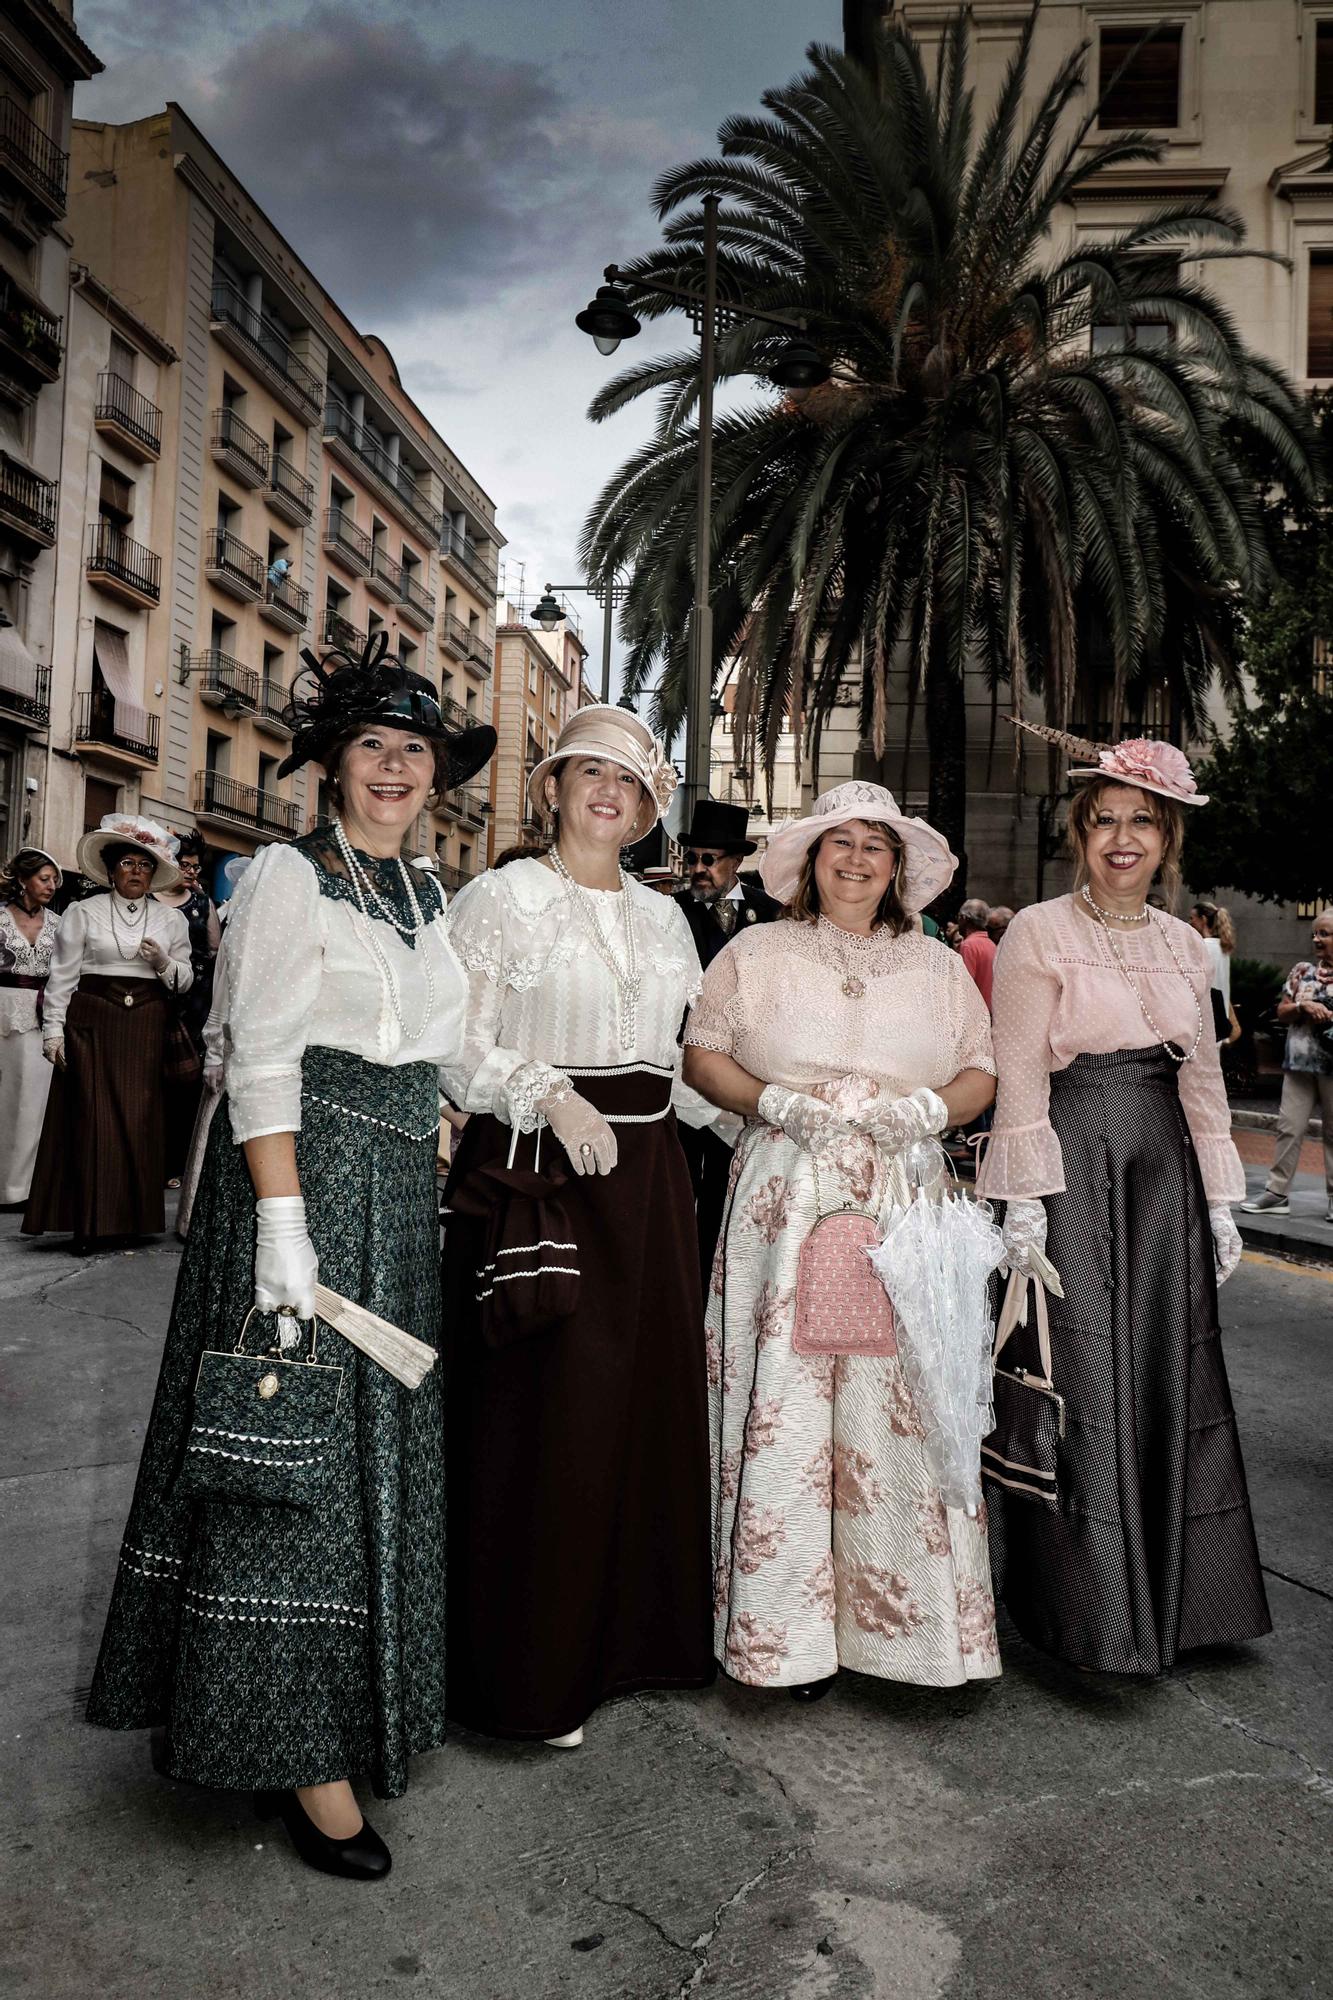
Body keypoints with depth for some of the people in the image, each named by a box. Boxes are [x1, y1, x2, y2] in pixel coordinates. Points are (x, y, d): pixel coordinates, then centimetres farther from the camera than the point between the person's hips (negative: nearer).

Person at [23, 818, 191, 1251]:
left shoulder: (171, 919, 12)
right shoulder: (83, 913, 6)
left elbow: (184, 980, 13)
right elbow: (62, 976, 4)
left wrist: (163, 963, -8)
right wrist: (53, 1030, -3)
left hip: (146, 1025, 2)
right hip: (93, 1022, -2)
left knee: (138, 1118, -2)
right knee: (93, 1118, -5)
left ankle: (133, 1216, 5)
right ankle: (90, 1222, -2)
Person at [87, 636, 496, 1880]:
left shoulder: (426, 899, 15)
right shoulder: (289, 876, -7)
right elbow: (261, 1061, -15)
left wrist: (430, 1182, 12)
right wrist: (283, 1222, -21)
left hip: (401, 1195, 7)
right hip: (307, 1172, -7)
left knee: (381, 1441, 14)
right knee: (298, 1444, -1)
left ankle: (362, 1700, 31)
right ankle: (299, 1752, 11)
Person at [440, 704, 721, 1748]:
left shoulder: (663, 915, 15)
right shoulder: (501, 897, -2)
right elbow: (458, 1043, -9)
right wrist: (550, 1097, -22)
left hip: (647, 1174, 6)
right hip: (534, 1166, -6)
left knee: (651, 1395, 10)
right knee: (540, 1412, -2)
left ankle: (637, 1628, 28)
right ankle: (533, 1668, 14)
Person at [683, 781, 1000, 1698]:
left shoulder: (938, 965, 15)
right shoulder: (756, 954, 9)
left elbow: (982, 1072, 13)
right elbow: (702, 1055, 6)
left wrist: (928, 1109, -8)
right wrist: (775, 1101, -11)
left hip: (903, 1202, 2)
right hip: (785, 1198, -1)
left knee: (900, 1400, -2)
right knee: (784, 1399, -4)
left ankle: (903, 1615, 14)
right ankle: (788, 1623, 9)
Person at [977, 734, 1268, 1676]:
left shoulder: (1184, 944, 13)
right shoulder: (1038, 932, -4)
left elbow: (1202, 1078, 15)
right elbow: (1019, 1073, -8)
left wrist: (1219, 1203, 12)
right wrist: (1025, 1200, -14)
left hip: (1162, 1169, 6)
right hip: (1073, 1166, -5)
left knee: (1170, 1374, 10)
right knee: (1083, 1378, -3)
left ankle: (1172, 1590, 26)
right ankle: (1089, 1605, 11)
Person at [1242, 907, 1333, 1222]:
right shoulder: (1301, 971, 9)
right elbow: (1282, 1014, 8)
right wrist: (1302, 1006, -10)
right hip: (1299, 1062, 2)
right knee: (1289, 1126, 1)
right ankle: (1277, 1193, 5)